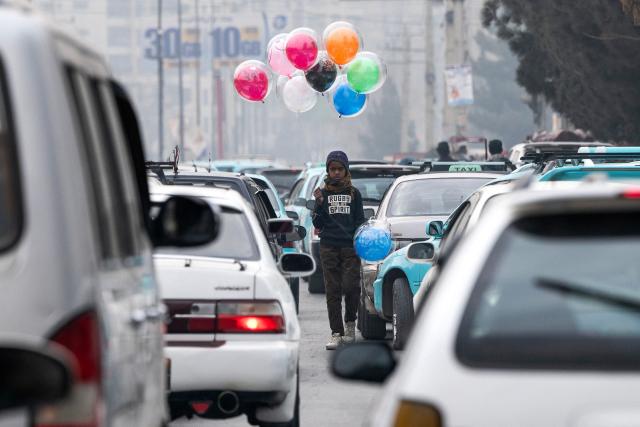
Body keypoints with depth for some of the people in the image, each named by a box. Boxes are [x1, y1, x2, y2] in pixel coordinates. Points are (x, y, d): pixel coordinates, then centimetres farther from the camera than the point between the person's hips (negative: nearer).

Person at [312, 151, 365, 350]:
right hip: (329, 247, 1)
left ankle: (350, 323, 14)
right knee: (332, 290, -1)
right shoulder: (323, 193, 9)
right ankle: (336, 333, 2)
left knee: (351, 286, -11)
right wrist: (319, 204, -10)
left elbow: (360, 221, 10)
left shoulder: (354, 193, 9)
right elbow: (318, 224, 5)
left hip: (350, 246, -1)